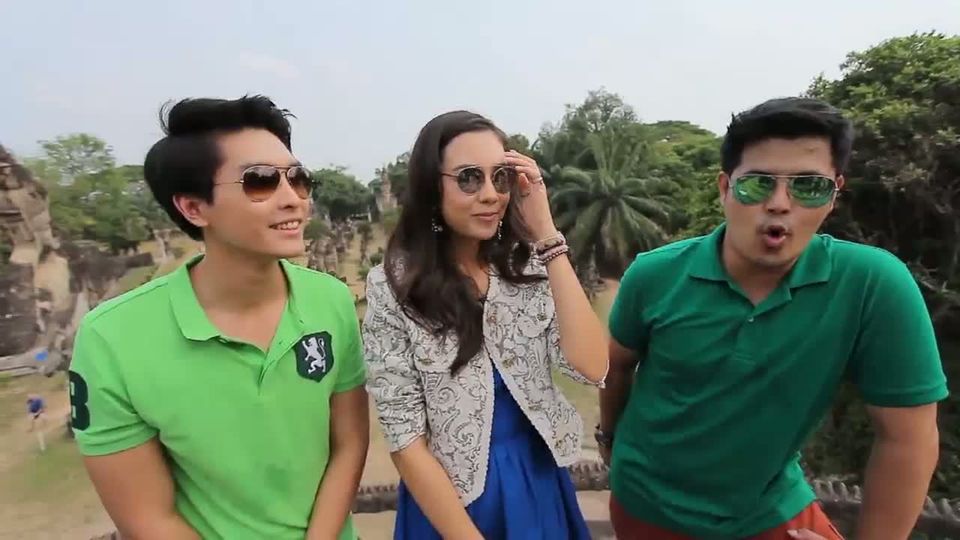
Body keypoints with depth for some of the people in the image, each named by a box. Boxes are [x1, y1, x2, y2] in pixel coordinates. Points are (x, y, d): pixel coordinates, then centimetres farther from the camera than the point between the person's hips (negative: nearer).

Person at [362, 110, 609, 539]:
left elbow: (591, 368, -20)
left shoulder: (529, 267, -6)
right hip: (446, 501, -3)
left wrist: (545, 235, -23)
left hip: (539, 486, 4)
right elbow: (405, 440, -14)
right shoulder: (392, 287, -16)